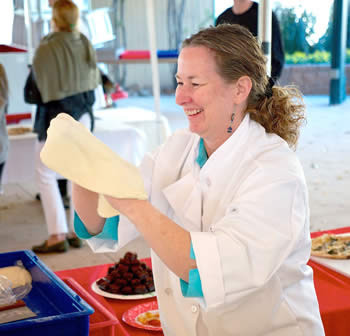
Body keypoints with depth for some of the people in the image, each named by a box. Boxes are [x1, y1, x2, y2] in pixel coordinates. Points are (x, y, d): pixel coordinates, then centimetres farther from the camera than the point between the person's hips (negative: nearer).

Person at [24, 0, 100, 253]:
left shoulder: (47, 49, -17)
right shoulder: (86, 46, 0)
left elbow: (32, 94, -12)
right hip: (83, 116, 6)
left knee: (46, 176, 5)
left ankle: (57, 235, 4)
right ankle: (77, 231, 18)